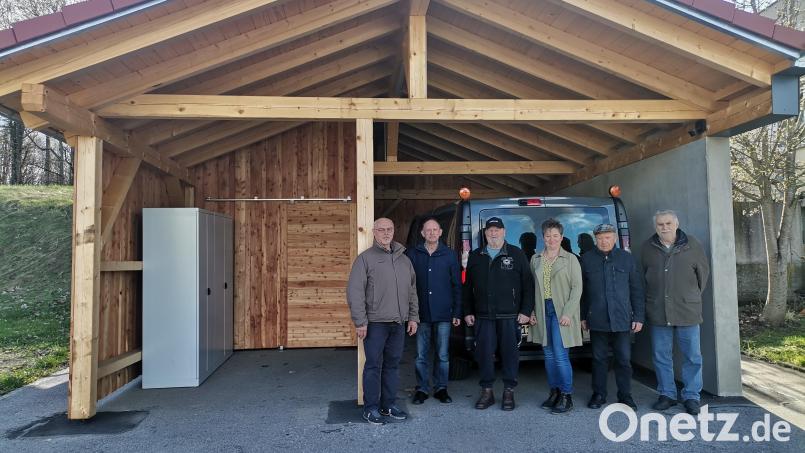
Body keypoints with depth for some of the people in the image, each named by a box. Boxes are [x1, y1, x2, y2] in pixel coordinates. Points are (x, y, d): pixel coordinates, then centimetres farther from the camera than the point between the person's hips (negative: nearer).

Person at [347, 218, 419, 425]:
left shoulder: (404, 259, 13)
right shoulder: (365, 258, -4)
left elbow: (412, 291, 18)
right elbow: (354, 292, -9)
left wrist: (413, 317, 12)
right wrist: (360, 322, -13)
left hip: (398, 323, 5)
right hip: (375, 323, -5)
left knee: (392, 365, 12)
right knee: (374, 366, 1)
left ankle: (388, 404, 24)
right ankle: (371, 408, 13)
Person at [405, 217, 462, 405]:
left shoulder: (449, 255, 4)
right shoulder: (412, 254, 3)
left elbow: (457, 285, 5)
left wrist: (457, 312, 1)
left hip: (443, 314, 0)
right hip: (421, 314, 0)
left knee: (443, 355, 8)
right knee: (421, 355, 6)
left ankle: (441, 388, 21)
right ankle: (422, 389, 18)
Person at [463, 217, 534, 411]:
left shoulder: (516, 254, 3)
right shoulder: (475, 256, 12)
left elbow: (528, 285, 1)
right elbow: (467, 287, 14)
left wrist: (525, 310, -6)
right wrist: (468, 312, 9)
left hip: (510, 316, -2)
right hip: (483, 316, 3)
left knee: (510, 353, 3)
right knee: (484, 353, 4)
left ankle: (509, 391, 15)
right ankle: (487, 391, 16)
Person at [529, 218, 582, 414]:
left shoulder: (570, 259, 0)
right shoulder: (535, 259, 11)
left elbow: (577, 288, -5)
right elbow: (532, 287, 11)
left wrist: (568, 313, -13)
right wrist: (532, 311, 3)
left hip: (561, 311, -4)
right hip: (542, 311, 4)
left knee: (560, 355, -8)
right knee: (549, 355, 9)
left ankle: (567, 396, 4)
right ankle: (554, 392, 21)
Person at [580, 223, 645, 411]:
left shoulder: (627, 258, 4)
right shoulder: (587, 259, 4)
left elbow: (637, 290, 5)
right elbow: (581, 290, 6)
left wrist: (639, 317, 1)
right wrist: (583, 316, 4)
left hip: (622, 320, 0)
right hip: (597, 320, 0)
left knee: (624, 359, 5)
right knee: (599, 358, 9)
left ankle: (625, 395, 19)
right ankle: (599, 394, 21)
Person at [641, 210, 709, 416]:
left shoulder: (692, 245, -2)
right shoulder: (648, 248, 2)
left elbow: (703, 272, 9)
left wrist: (692, 297, 12)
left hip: (687, 311, -1)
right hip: (658, 312, 2)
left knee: (692, 356, 5)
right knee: (661, 356, 9)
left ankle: (691, 396, 18)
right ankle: (667, 394, 22)